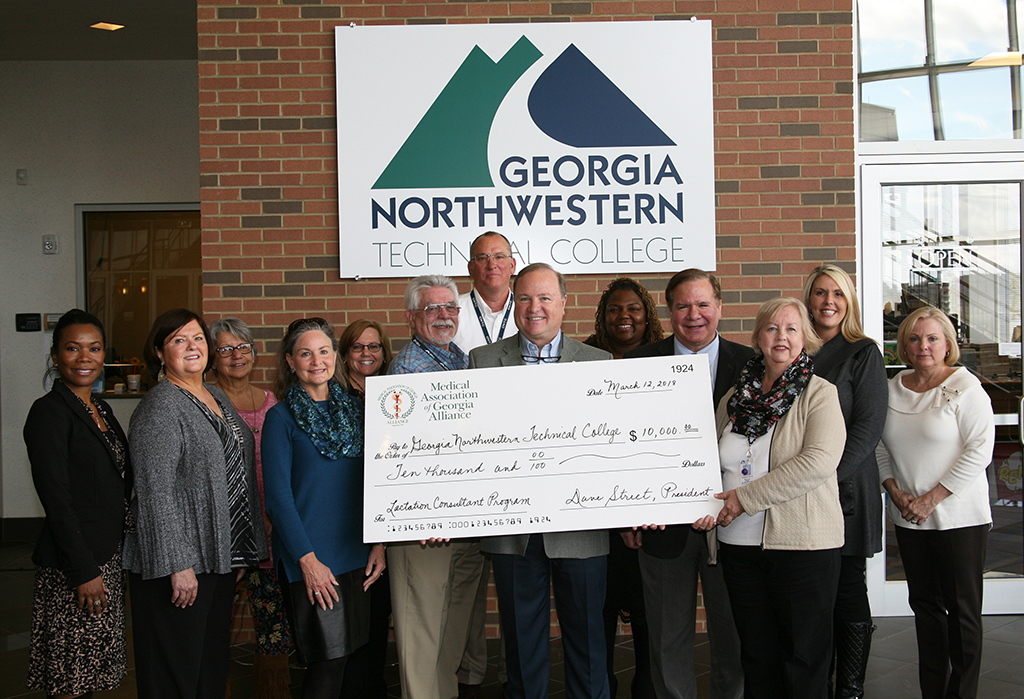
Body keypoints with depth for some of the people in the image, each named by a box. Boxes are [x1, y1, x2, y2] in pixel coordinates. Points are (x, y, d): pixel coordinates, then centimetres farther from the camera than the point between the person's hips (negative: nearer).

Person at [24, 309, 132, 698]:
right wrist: (84, 572, -19)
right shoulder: (49, 412, -13)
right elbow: (56, 501, -18)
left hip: (108, 556, 8)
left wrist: (115, 557, 15)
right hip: (73, 565, -8)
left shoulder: (101, 409, 13)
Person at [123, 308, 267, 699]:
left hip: (221, 556, 8)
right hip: (181, 562, -8)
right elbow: (156, 491, -18)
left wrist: (245, 551, 18)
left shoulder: (218, 398, 14)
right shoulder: (160, 407, -12)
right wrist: (178, 565, -22)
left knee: (213, 664, 14)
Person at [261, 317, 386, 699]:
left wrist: (379, 542, 3)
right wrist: (308, 559, -13)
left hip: (356, 554, 4)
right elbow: (278, 495, -7)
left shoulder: (353, 409, 10)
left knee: (347, 652, 8)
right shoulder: (281, 417, -3)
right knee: (329, 657, -5)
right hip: (309, 559, -4)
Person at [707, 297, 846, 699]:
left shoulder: (820, 394, -4)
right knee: (756, 654, 12)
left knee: (804, 655, 4)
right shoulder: (734, 398, 11)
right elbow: (713, 463, 18)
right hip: (740, 545, 5)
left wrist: (747, 497, -18)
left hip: (804, 544, -4)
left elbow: (819, 461, -18)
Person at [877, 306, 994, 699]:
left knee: (962, 609, 2)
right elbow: (881, 447, 12)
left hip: (960, 517, -5)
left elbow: (980, 449, -14)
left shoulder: (964, 386, -8)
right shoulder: (892, 389, 7)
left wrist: (932, 498, -15)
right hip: (908, 519, 5)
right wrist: (896, 492, -4)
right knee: (925, 606, 12)